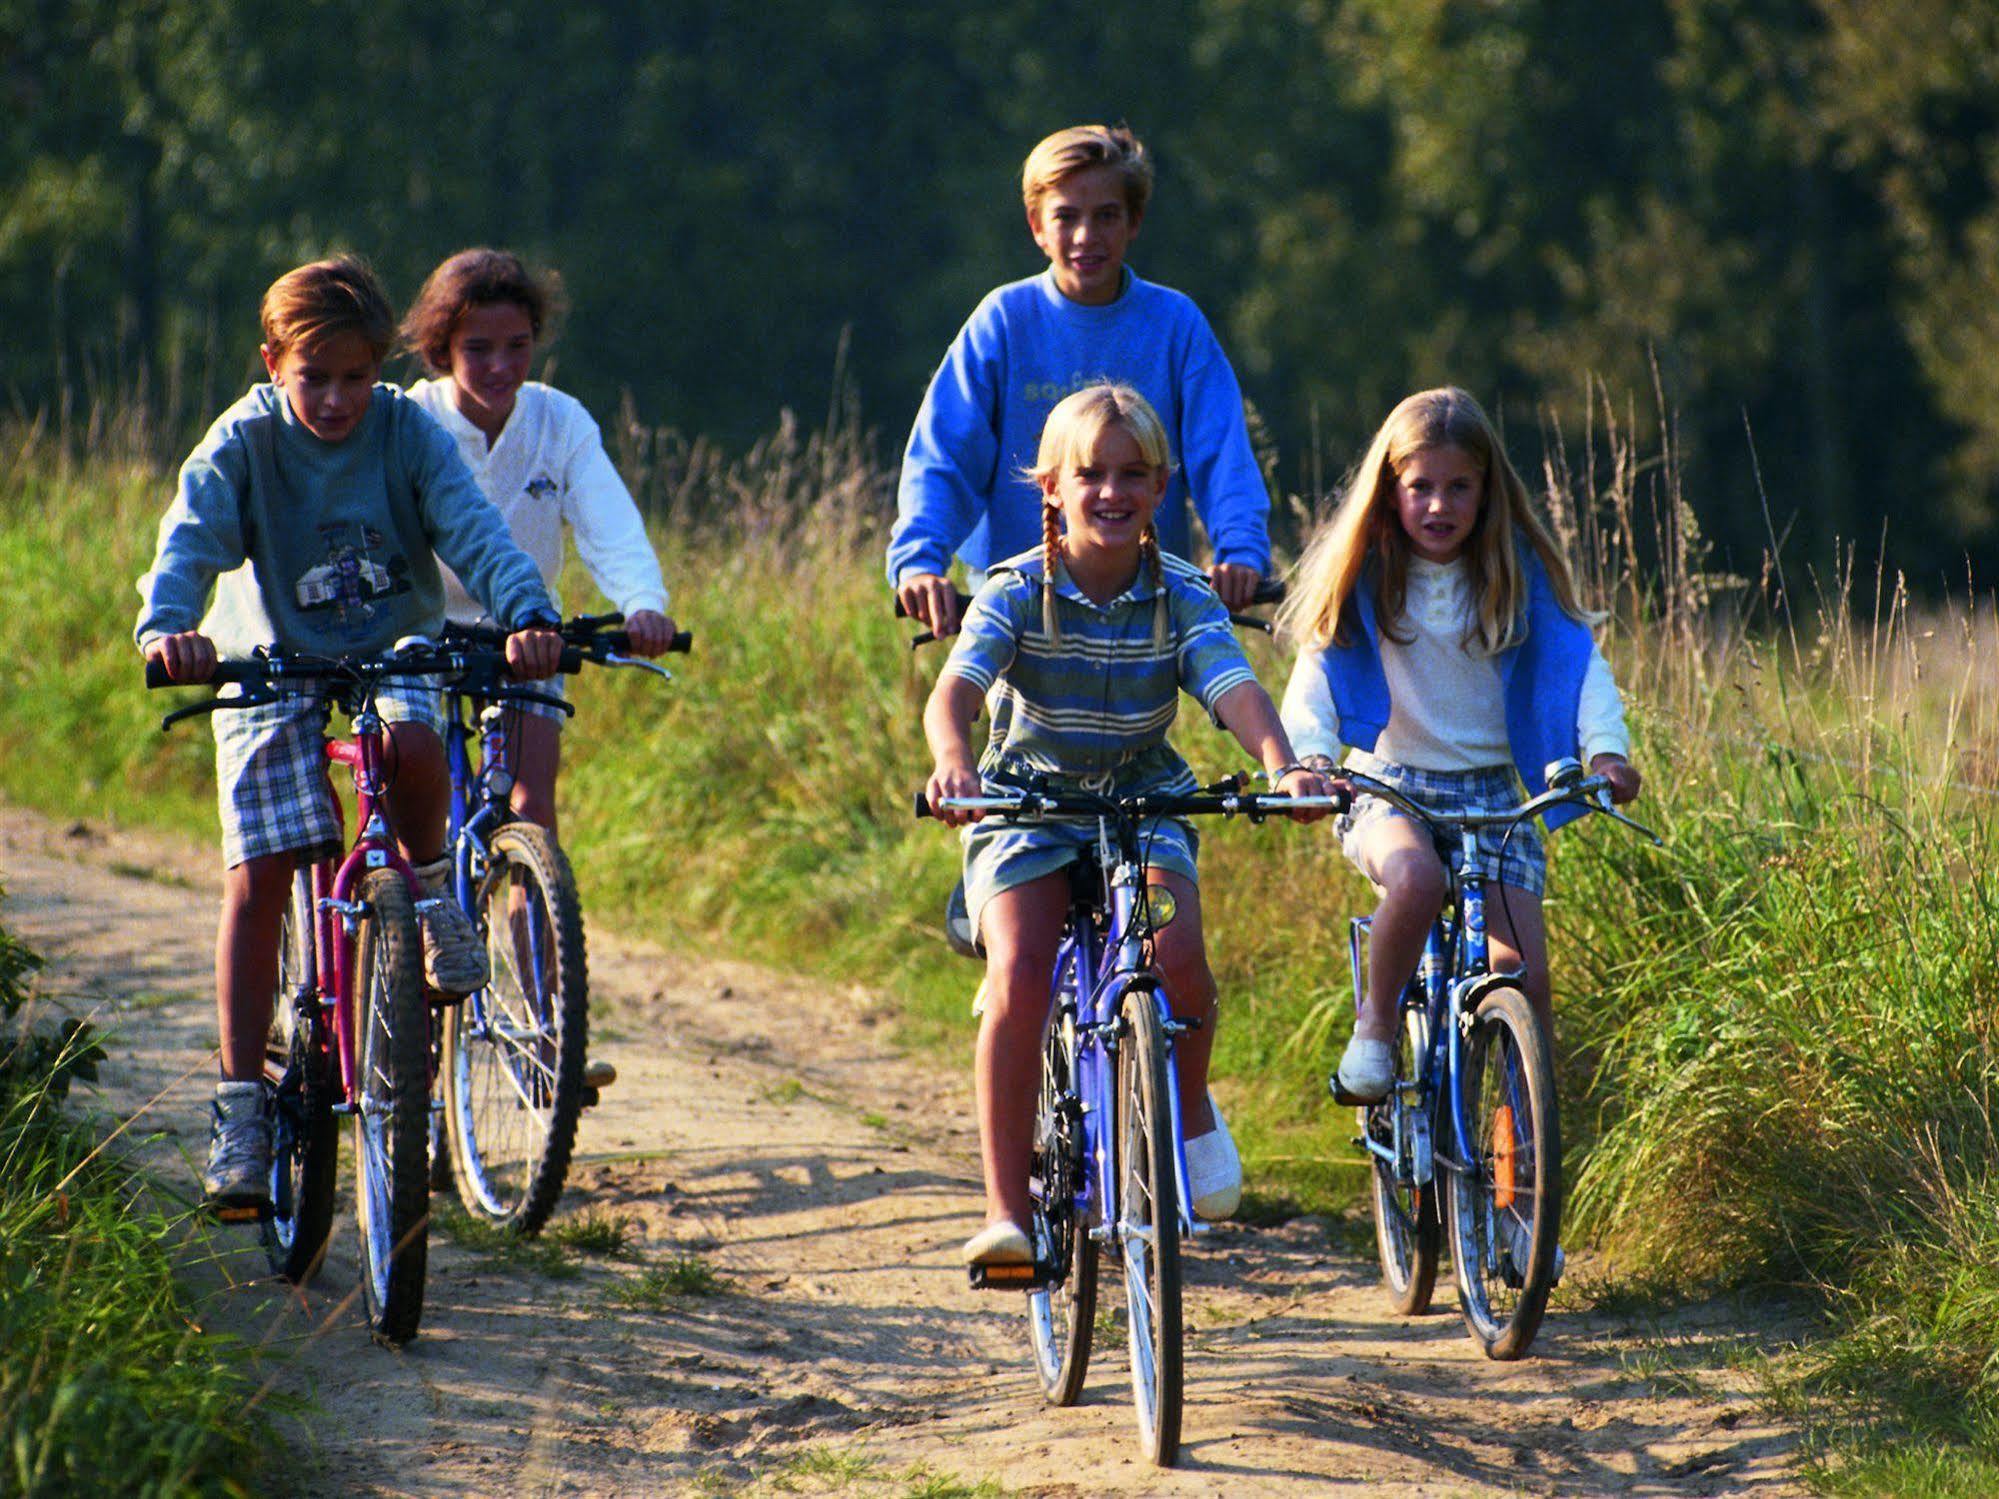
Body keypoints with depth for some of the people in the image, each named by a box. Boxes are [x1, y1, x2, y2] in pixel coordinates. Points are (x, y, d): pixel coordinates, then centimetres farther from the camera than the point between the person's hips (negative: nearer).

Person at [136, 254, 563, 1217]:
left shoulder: (406, 433, -11)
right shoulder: (243, 444, -14)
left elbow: (473, 528, -22)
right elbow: (190, 540, -26)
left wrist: (528, 614, -42)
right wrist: (167, 627, -48)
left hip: (394, 649, 0)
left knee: (412, 740, -36)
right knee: (256, 879, -11)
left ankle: (430, 887, -5)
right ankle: (240, 1103, -6)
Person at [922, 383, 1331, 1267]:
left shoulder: (1181, 597, -7)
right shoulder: (1017, 593, -12)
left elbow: (1235, 689, -22)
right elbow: (954, 690, -27)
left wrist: (1282, 764, -44)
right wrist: (952, 763, -50)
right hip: (1027, 802, -1)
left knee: (1175, 954, -26)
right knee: (1019, 978, -24)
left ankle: (1192, 1107, 7)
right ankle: (1006, 1211, -17)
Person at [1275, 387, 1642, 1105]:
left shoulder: (1518, 573, 2)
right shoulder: (1365, 578, -1)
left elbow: (1577, 662, -8)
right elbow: (1316, 673, -11)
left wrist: (1606, 750, -27)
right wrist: (1311, 757, -31)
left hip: (1492, 794, 2)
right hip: (1388, 787, -2)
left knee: (1523, 974, -12)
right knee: (1416, 877, -36)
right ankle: (1375, 1023, -12)